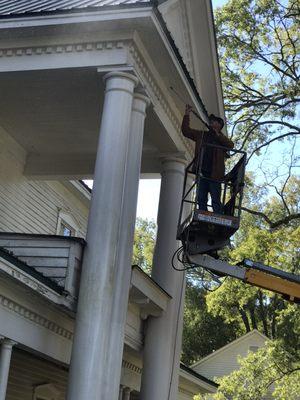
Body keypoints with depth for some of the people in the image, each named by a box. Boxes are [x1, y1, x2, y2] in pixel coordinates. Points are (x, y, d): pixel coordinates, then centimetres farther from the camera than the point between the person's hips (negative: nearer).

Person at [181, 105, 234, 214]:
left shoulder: (222, 138, 14)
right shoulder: (201, 135, 21)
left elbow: (231, 145, -5)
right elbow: (186, 131, 19)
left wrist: (218, 135, -8)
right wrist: (186, 115, 11)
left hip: (215, 174, -3)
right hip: (202, 173, 3)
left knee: (216, 201, -7)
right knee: (201, 200, -1)